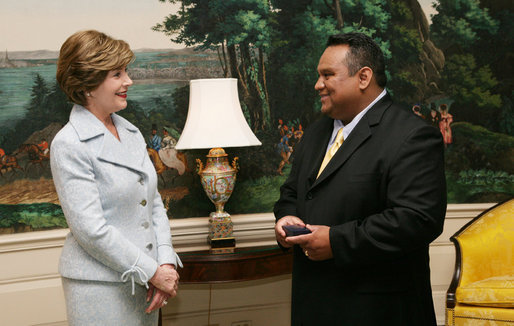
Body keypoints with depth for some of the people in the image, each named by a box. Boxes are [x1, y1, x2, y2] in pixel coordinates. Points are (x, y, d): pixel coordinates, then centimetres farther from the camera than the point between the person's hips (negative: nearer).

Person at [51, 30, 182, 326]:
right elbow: (91, 229, -17)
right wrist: (153, 272, -14)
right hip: (100, 287, -7)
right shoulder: (68, 146, -12)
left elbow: (154, 203, 11)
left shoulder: (131, 133, 10)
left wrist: (166, 262, -3)